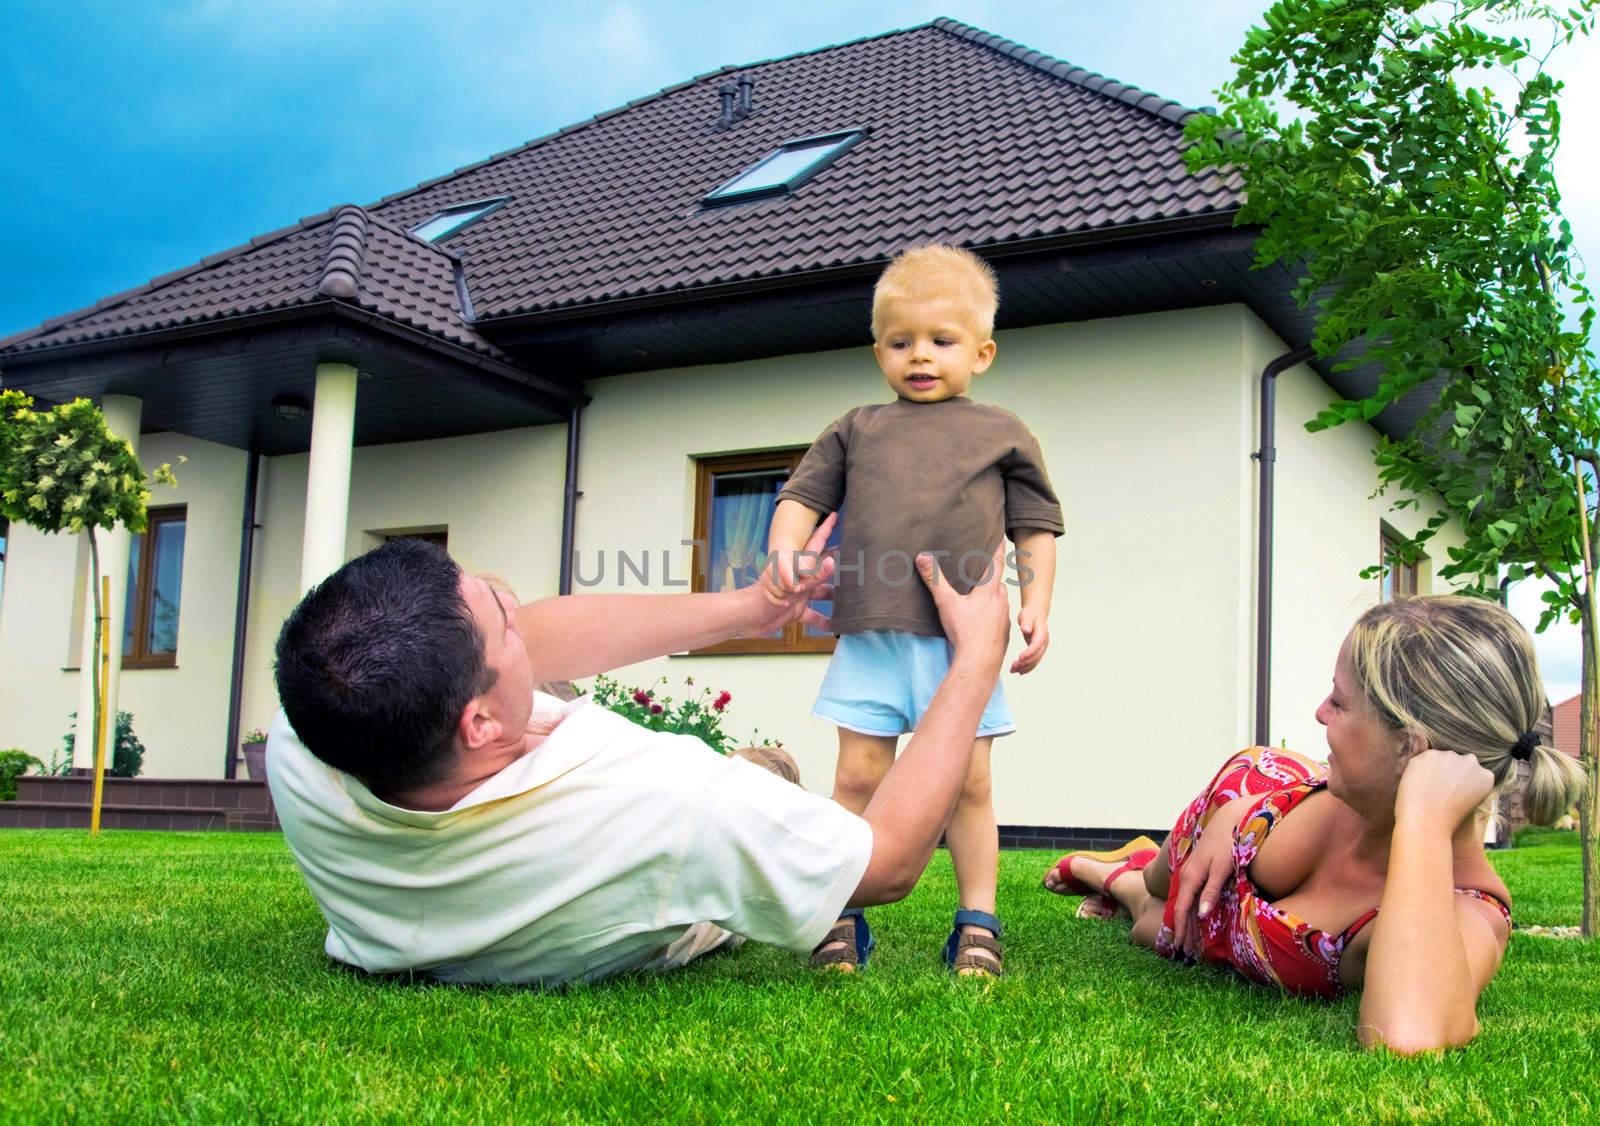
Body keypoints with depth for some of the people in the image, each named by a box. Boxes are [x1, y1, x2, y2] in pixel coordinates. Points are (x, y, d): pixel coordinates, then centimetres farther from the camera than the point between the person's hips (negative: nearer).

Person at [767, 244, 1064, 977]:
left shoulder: (1001, 435, 14)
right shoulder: (857, 430, 17)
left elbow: (1036, 529, 13)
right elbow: (803, 497, 14)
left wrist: (1035, 604, 0)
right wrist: (785, 547, -6)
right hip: (871, 634, 1)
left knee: (968, 782, 2)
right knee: (858, 776, 0)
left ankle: (977, 923, 10)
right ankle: (842, 916, 7)